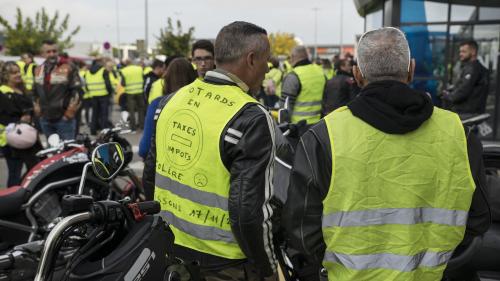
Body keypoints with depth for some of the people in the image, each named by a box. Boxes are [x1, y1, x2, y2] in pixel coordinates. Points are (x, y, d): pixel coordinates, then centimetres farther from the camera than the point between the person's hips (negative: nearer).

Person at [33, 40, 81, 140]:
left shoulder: (68, 68, -8)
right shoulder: (38, 70, 13)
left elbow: (77, 91, -12)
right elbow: (35, 92, 25)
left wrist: (69, 114, -13)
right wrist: (37, 110, 16)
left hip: (64, 119, -6)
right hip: (45, 120, 6)